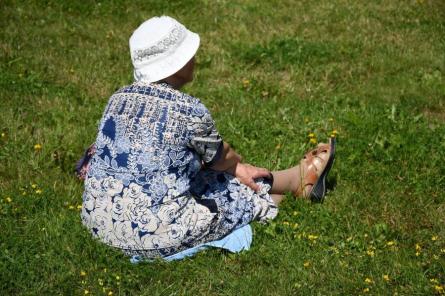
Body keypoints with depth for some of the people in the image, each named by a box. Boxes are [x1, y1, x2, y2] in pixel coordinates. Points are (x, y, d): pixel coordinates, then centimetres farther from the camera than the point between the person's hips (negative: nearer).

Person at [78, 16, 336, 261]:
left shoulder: (118, 100, 2)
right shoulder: (190, 111, -18)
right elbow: (219, 155, 3)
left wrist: (236, 168, 23)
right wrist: (240, 166, 28)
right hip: (157, 237, -7)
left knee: (206, 176, 26)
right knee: (243, 192, 16)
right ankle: (301, 181, 45)